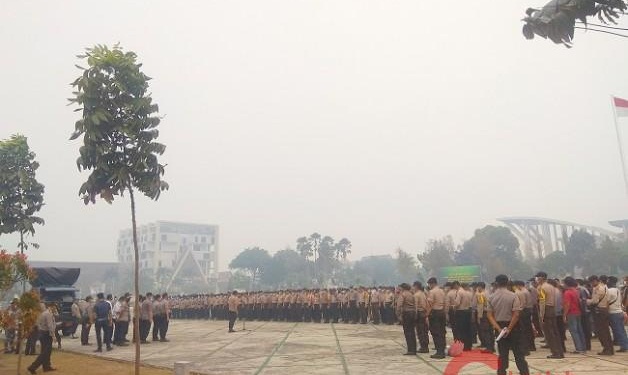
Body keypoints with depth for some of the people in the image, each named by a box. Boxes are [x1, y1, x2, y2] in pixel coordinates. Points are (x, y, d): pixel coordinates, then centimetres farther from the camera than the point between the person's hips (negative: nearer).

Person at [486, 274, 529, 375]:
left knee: (502, 354, 11)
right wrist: (509, 329, -14)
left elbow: (490, 315, -6)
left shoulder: (491, 297, -2)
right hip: (513, 326, -3)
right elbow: (516, 314, -18)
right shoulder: (512, 296, -12)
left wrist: (498, 328, -10)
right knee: (519, 353, 6)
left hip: (499, 327, 3)